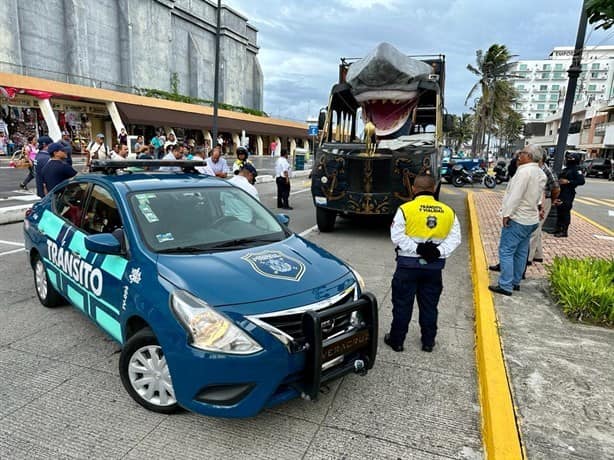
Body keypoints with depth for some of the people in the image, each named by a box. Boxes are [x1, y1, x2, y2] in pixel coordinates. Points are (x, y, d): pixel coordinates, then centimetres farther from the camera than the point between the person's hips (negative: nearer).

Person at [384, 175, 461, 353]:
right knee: (429, 305, 16)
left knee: (402, 304, 9)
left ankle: (396, 340, 20)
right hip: (434, 265, 3)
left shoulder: (405, 209, -10)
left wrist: (416, 248, -16)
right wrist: (439, 251, -12)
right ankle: (428, 341, 27)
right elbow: (455, 238, -3)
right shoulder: (448, 211, 2)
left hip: (408, 264, -3)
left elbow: (397, 236, -16)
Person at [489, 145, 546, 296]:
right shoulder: (541, 174, 12)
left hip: (517, 218, -9)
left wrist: (507, 214, -18)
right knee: (521, 253, 14)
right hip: (531, 219, 9)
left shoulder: (524, 171, -19)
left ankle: (505, 286, -3)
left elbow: (516, 195, -22)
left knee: (506, 251, -5)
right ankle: (515, 282, 23)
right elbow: (538, 196, 16)